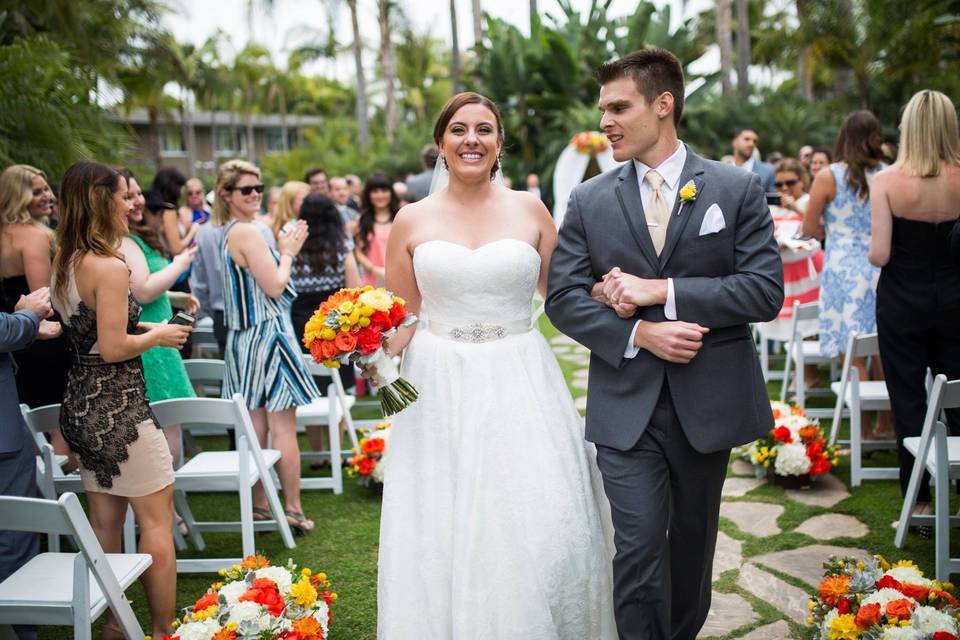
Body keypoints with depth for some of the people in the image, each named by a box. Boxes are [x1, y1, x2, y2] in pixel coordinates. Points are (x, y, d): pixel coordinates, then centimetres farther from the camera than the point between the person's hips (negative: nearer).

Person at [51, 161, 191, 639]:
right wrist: (158, 335, -5)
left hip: (80, 403, 9)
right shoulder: (109, 267, -19)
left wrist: (139, 326, 13)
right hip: (118, 406, -9)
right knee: (156, 521, 3)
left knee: (104, 526, 16)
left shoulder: (62, 264, 8)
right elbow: (113, 348, -21)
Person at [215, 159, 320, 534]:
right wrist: (287, 252, -4)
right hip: (266, 332, -9)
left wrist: (284, 249, 14)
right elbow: (274, 285, -18)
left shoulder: (225, 232, 14)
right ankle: (293, 510, 1)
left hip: (243, 336, 9)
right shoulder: (247, 232, -16)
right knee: (283, 426, -4)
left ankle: (259, 508, 20)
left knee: (255, 426, 13)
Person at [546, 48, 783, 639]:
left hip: (708, 402, 1)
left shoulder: (739, 189, -2)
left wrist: (660, 291, -17)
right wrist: (640, 335, -17)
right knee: (639, 549, -4)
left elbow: (767, 290, -10)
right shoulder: (589, 201, 2)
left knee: (693, 541, 17)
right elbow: (563, 298, -2)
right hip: (626, 405, 0)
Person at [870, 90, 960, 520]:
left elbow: (879, 255, -16)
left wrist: (872, 251, 6)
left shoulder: (887, 181, -13)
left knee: (909, 400, 8)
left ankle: (919, 499, 15)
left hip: (903, 303, -2)